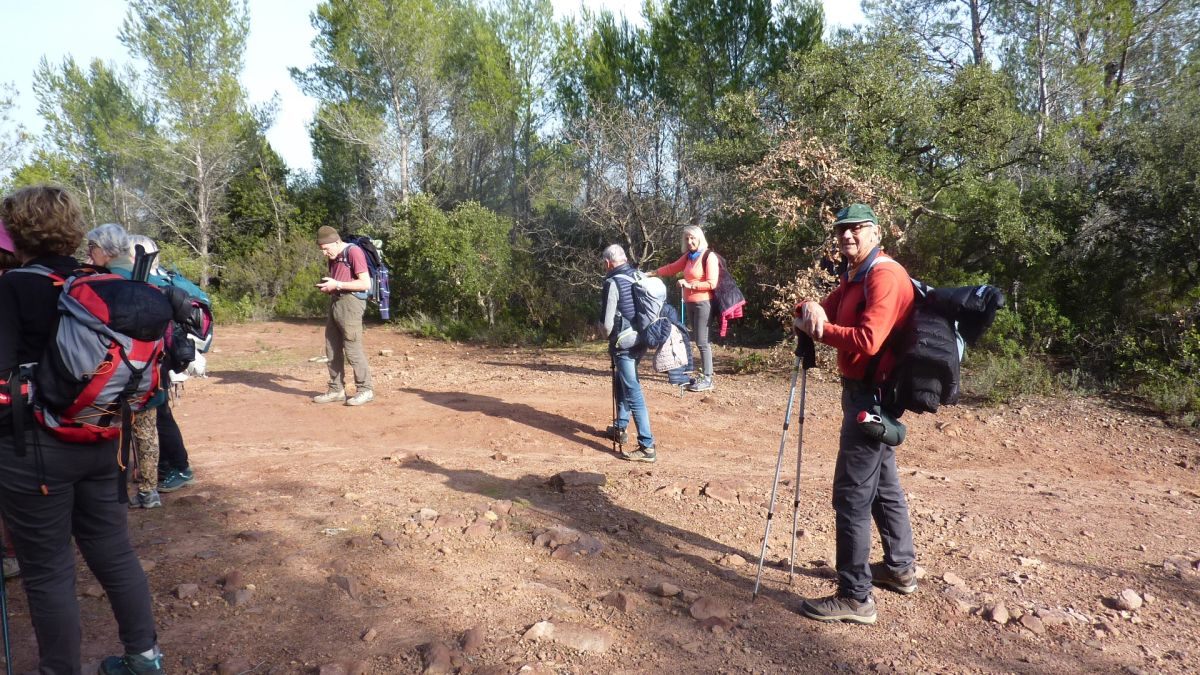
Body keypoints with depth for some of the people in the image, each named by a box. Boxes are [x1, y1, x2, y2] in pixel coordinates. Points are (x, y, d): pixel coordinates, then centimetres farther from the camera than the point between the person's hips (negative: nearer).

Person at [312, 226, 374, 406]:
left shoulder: (354, 252, -10)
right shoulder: (334, 258, 18)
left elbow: (366, 283, -16)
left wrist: (337, 285, -15)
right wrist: (328, 287, 6)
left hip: (350, 303, -9)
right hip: (335, 303, 9)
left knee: (352, 349, -7)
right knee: (332, 349, 10)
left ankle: (365, 390, 2)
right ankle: (336, 390, 18)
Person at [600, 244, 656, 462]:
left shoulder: (613, 283, -14)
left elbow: (607, 322, -14)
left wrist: (609, 336, 8)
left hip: (624, 344, -8)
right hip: (641, 340, 8)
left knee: (633, 393, -7)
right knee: (621, 382, 25)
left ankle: (647, 447, -8)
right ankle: (620, 428, 37)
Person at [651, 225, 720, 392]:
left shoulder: (709, 257, -11)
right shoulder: (688, 257, 11)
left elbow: (712, 284, -16)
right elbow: (672, 268, 19)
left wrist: (690, 285, -17)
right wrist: (652, 273, 12)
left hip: (703, 304, -7)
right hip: (690, 303, 7)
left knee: (702, 341, -7)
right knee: (699, 340, 11)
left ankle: (708, 379, -2)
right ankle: (704, 375, 19)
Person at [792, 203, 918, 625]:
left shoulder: (885, 275, -17)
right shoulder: (853, 276, 15)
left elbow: (867, 339, -27)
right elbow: (825, 315, 8)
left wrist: (816, 328, -17)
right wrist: (811, 309, -15)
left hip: (871, 395, -11)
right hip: (866, 393, 11)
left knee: (852, 495, -8)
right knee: (882, 484, 21)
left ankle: (855, 597, -1)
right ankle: (900, 568, 37)